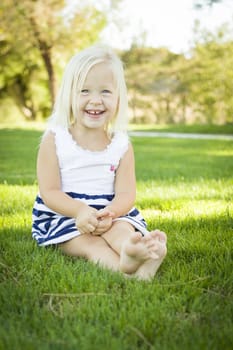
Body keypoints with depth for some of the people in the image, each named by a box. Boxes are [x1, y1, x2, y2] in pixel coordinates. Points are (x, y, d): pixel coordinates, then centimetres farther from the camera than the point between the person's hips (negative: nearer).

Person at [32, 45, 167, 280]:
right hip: (62, 216, -2)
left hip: (111, 214, 3)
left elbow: (126, 194, -4)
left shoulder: (122, 145, 1)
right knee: (89, 243, -31)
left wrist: (109, 214, -28)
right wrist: (80, 210, -27)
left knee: (122, 230, -29)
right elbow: (49, 192, -8)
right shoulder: (54, 139, -4)